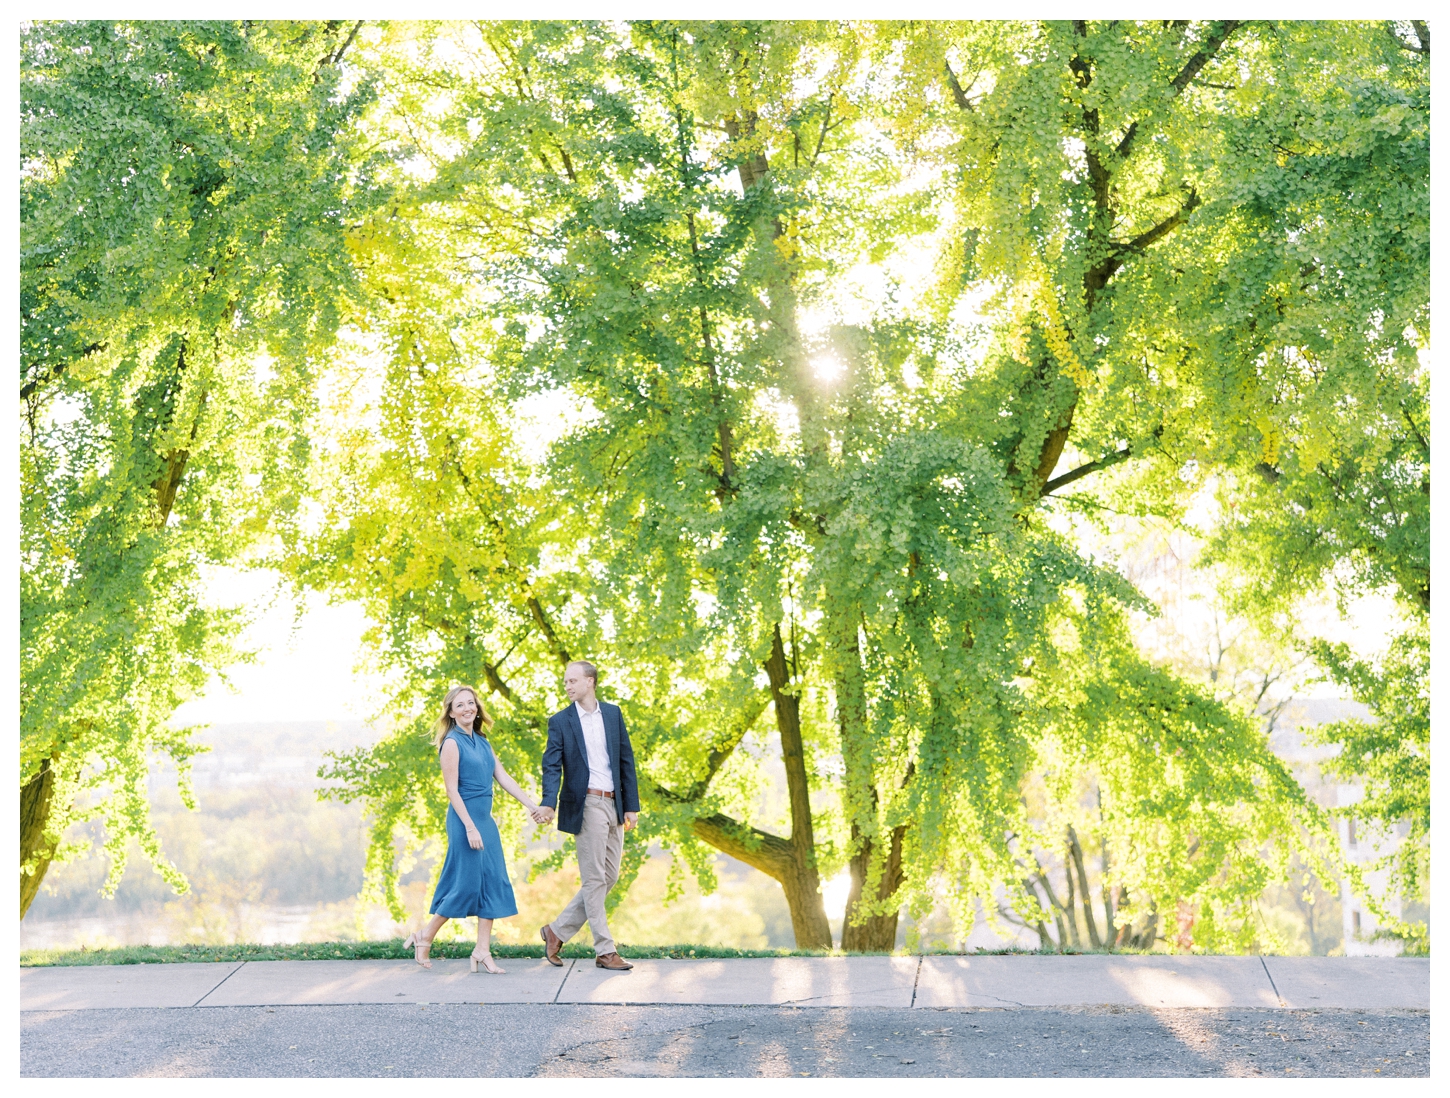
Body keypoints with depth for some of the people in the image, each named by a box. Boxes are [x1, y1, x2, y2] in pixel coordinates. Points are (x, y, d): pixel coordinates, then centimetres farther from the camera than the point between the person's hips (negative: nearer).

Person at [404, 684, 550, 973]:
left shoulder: (482, 742, 13)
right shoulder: (452, 742, -9)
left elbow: (504, 778, 12)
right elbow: (452, 789, -13)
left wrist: (532, 805, 5)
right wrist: (470, 827, -18)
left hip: (486, 819, 8)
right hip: (465, 819, -8)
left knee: (494, 882, 4)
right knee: (467, 883, -5)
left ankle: (482, 951, 10)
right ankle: (425, 937, 12)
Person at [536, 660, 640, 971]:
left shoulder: (613, 713, 9)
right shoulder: (560, 721, 0)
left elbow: (626, 759, 9)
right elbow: (552, 766, -8)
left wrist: (631, 805, 4)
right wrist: (548, 803, -25)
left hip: (614, 805, 5)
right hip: (586, 805, -5)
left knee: (609, 876, 8)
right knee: (594, 879, -2)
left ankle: (557, 931, 19)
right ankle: (605, 951, 6)